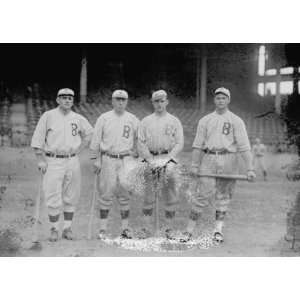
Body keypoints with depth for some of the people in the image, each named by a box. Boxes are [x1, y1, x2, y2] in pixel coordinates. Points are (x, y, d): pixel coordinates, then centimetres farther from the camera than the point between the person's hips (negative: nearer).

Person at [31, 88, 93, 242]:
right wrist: (41, 160, -8)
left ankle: (68, 228, 17)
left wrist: (78, 150, 10)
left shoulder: (78, 118, 5)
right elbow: (37, 140, -2)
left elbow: (89, 134, 21)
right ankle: (54, 229, 8)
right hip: (53, 161, -3)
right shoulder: (48, 116, -2)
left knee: (71, 197, 7)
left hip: (72, 161, 3)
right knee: (53, 198, -4)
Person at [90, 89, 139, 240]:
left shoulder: (133, 120, 8)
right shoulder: (104, 118, 4)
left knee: (125, 193, -3)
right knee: (106, 194, 1)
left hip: (126, 159, 1)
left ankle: (125, 228, 5)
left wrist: (137, 159, 5)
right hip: (107, 159, -1)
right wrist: (96, 159, -4)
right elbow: (95, 140, 3)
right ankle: (103, 229, 8)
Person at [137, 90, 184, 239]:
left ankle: (169, 228, 6)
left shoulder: (174, 121, 9)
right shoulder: (146, 121, 11)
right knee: (148, 195, -1)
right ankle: (146, 228, 5)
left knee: (170, 196, -2)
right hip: (150, 159, 1)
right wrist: (151, 160, -9)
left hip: (168, 159, 0)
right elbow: (141, 143, 5)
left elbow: (179, 144, 2)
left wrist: (166, 160, -10)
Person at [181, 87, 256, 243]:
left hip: (228, 161, 0)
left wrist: (250, 169, -11)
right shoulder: (205, 120, 12)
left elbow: (244, 147, -3)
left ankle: (218, 230, 11)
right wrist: (194, 165, 0)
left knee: (223, 196, 4)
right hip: (209, 160, 1)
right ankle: (189, 230, 0)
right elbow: (197, 144, 9)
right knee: (202, 195, -4)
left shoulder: (236, 121, 5)